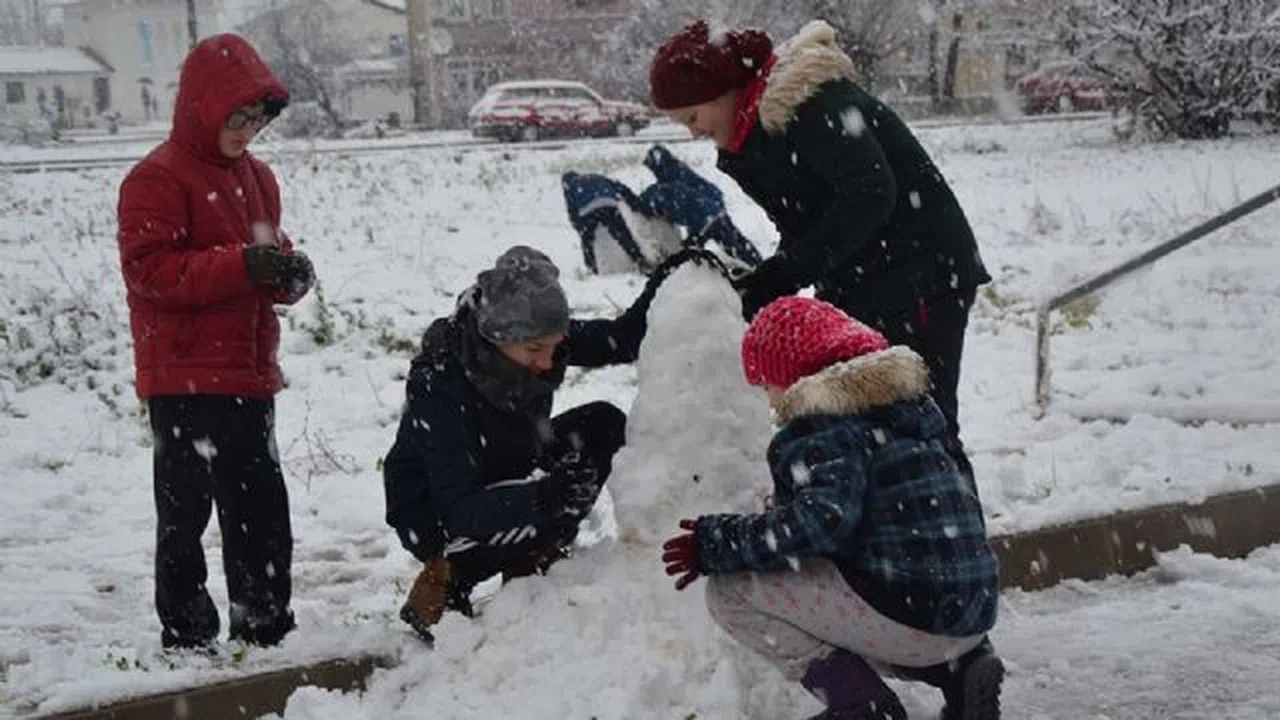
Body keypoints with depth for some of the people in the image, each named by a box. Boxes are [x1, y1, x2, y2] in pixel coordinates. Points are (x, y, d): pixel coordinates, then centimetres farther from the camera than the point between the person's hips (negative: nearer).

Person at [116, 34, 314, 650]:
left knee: (261, 506, 13)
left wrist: (289, 273, -3)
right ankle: (186, 636, 9)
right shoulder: (156, 180, -10)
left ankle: (266, 629, 23)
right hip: (184, 381, -8)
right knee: (187, 509, -1)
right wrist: (243, 265, -26)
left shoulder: (256, 176, 14)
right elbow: (150, 271, -19)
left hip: (249, 376, 8)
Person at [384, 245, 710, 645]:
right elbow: (458, 511, -38)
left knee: (604, 425, -7)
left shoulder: (531, 341, -17)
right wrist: (545, 495, -52)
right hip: (435, 518, -7)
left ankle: (529, 568, 0)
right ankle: (442, 583, -7)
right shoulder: (438, 385, -35)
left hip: (506, 480, 7)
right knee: (553, 508, -30)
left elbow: (621, 339, -8)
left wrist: (660, 287, -27)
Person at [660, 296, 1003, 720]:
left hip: (912, 614, -9)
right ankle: (959, 667, 14)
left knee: (729, 589, -5)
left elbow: (823, 520, -25)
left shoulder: (826, 423, -9)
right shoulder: (903, 400, 19)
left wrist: (717, 543, -17)